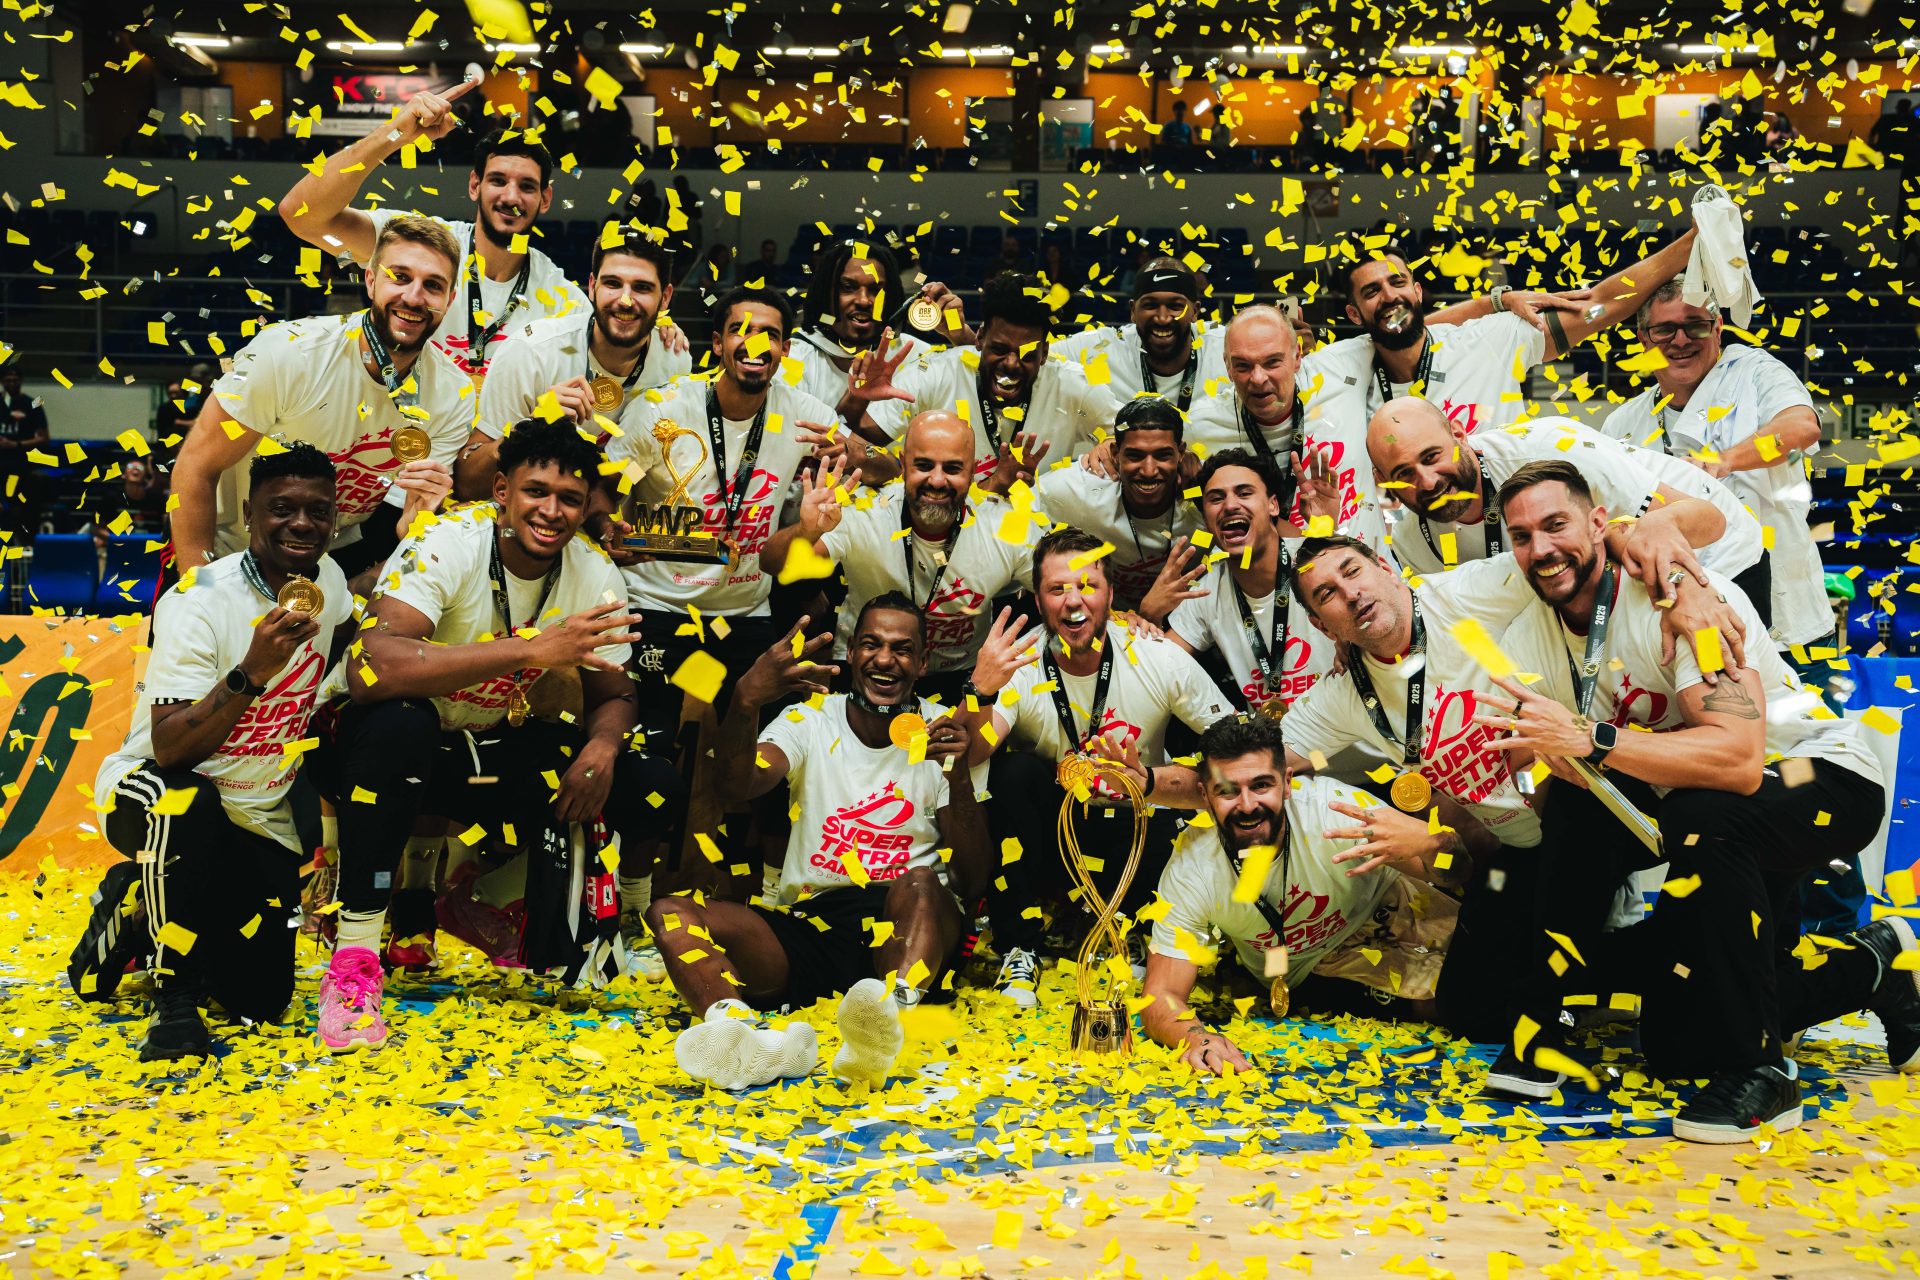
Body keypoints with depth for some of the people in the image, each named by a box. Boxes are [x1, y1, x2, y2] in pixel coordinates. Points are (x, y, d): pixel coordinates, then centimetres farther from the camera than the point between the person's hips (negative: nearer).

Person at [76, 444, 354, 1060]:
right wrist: (252, 671, -40)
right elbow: (171, 750, -29)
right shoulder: (199, 601, -21)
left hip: (260, 819, 5)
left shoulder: (327, 580, -3)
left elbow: (349, 657, 22)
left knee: (260, 1000, -4)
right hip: (150, 793, -5)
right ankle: (174, 999, -22)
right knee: (187, 802, -42)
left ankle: (142, 907, 25)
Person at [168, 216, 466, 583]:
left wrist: (416, 516, -37)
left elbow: (405, 536, -13)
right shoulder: (288, 351, -24)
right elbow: (195, 470, -18)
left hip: (343, 550, 3)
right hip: (233, 550, -3)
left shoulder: (454, 398, -15)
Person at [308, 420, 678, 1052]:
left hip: (495, 750, 5)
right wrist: (530, 650, -44)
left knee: (650, 787, -14)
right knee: (401, 721, -41)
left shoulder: (595, 572, -6)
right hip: (395, 745, -5)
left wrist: (602, 748, -24)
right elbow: (370, 669, -39)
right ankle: (352, 964, -27)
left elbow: (613, 696, 1)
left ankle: (545, 964, 4)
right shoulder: (445, 545, -23)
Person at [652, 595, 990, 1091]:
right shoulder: (810, 720, 10)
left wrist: (959, 780, -17)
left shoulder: (942, 733, 6)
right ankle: (734, 1033, -50)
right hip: (806, 924, 2)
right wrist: (745, 701, -34)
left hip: (907, 925, -2)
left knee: (920, 882, -34)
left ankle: (886, 1020, -63)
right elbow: (745, 781, -14)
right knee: (671, 912, -19)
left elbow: (973, 883, -1)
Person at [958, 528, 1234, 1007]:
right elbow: (968, 757, -29)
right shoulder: (1018, 667, -14)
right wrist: (981, 690, -48)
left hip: (1136, 829, -1)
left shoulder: (1161, 660, -12)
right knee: (1016, 769, -28)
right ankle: (1019, 951, -18)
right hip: (1049, 827, 1)